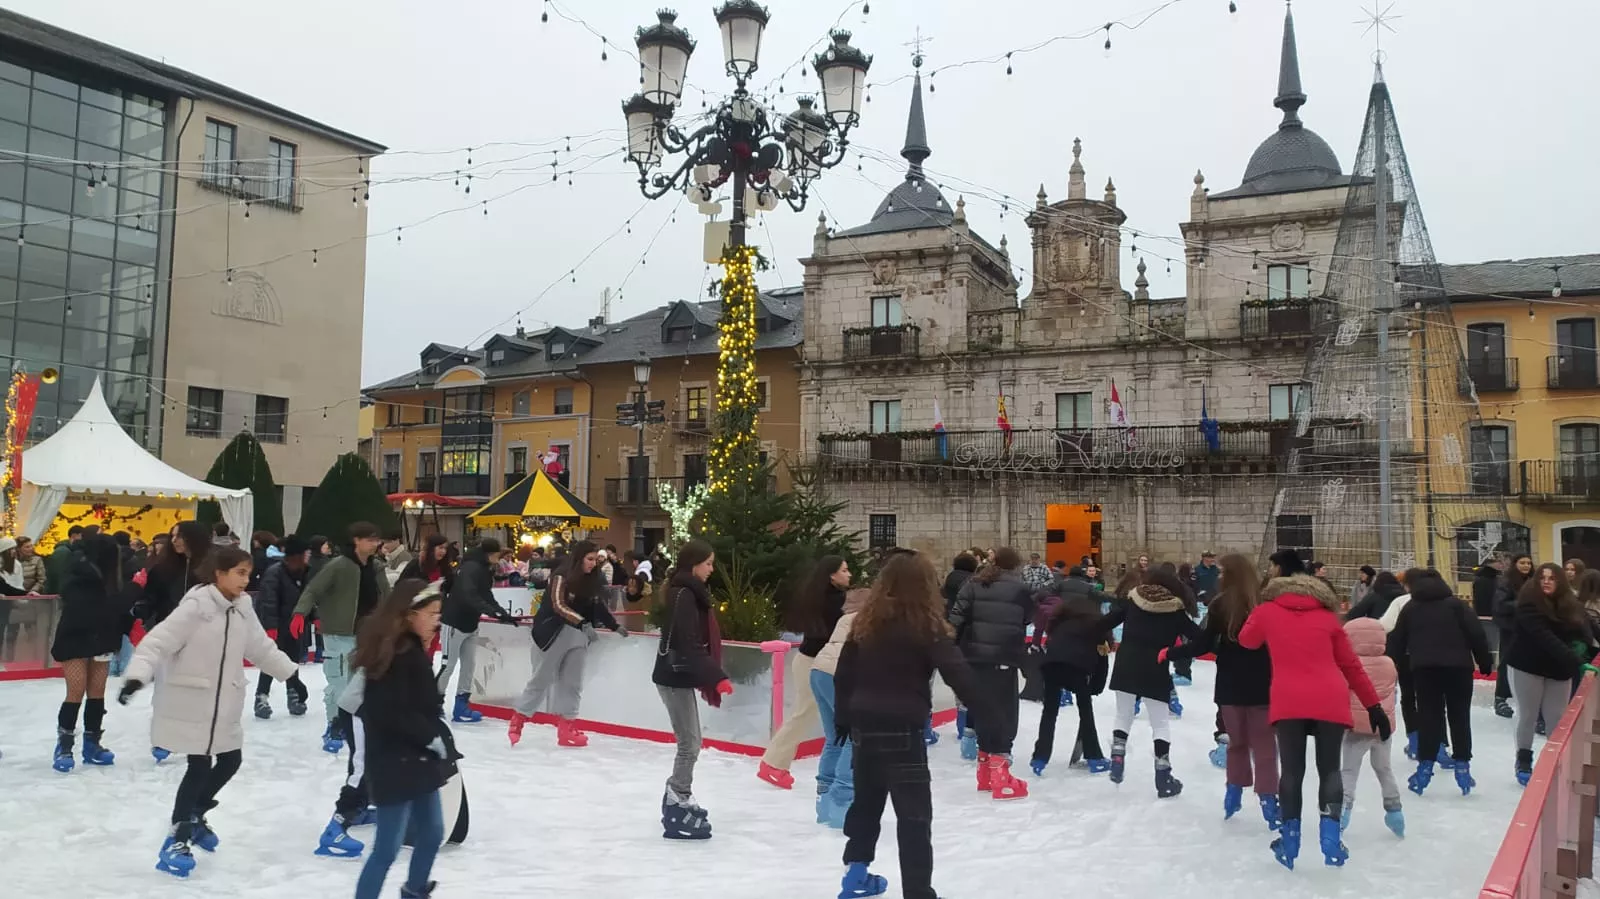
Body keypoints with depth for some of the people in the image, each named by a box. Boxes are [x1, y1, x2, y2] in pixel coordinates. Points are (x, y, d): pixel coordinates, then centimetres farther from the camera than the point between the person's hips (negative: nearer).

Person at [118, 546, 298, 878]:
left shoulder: (242, 609, 4)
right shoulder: (196, 606, -18)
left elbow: (261, 648, 16)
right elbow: (158, 641, -22)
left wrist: (292, 671, 21)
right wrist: (138, 675, -36)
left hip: (224, 704, 7)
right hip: (190, 704, -7)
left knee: (230, 761, 14)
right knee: (200, 766, -4)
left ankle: (194, 817, 37)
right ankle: (177, 838, 12)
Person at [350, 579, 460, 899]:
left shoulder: (413, 650, 9)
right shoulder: (394, 654, -20)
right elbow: (392, 714, -25)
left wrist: (438, 738, 2)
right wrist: (433, 736, -17)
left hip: (418, 759, 10)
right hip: (395, 763, -10)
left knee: (432, 833, 21)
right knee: (388, 848, -3)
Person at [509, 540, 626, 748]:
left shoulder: (592, 581, 5)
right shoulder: (561, 577, -16)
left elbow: (599, 606, 12)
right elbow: (559, 605, -27)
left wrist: (615, 626, 5)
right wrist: (581, 621, -38)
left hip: (578, 635, 6)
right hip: (553, 633, -6)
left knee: (572, 683, 6)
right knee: (541, 680, 4)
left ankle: (567, 729, 12)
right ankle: (517, 720, 20)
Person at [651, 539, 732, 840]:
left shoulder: (689, 592, 12)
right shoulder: (684, 595, -18)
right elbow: (689, 645, -25)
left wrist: (704, 679, 20)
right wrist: (716, 677, -26)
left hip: (680, 675, 10)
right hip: (674, 677, -10)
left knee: (689, 742, 16)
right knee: (690, 744, -6)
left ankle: (678, 799, 27)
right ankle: (678, 812, -1)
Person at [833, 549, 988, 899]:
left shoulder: (865, 621, 5)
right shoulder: (926, 626, -11)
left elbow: (843, 674, 10)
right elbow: (959, 675, -16)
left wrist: (842, 717, 21)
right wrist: (989, 719, -14)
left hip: (865, 725, 6)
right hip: (901, 730, -6)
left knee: (867, 799, 22)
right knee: (914, 814, 0)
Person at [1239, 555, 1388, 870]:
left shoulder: (1267, 611, 8)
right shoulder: (1326, 614, 14)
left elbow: (1247, 640, 25)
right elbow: (1351, 665, 16)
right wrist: (1374, 705, 20)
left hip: (1288, 702, -1)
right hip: (1330, 702, 2)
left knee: (1291, 770, 9)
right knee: (1329, 769, 14)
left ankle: (1289, 842, 11)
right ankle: (1330, 839, 8)